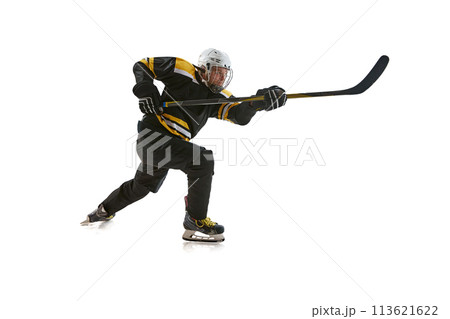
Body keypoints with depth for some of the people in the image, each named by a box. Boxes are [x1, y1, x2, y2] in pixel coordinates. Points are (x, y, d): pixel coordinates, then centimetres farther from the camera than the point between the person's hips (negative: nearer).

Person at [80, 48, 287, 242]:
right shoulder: (183, 70, -9)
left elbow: (241, 115, -14)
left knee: (141, 187, 29)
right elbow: (142, 65, -1)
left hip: (173, 145, 8)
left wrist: (261, 100, -33)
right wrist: (146, 90, -19)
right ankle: (195, 221, -13)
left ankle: (105, 210, 55)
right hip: (152, 135, -8)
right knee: (202, 160, -24)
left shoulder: (218, 97, 4)